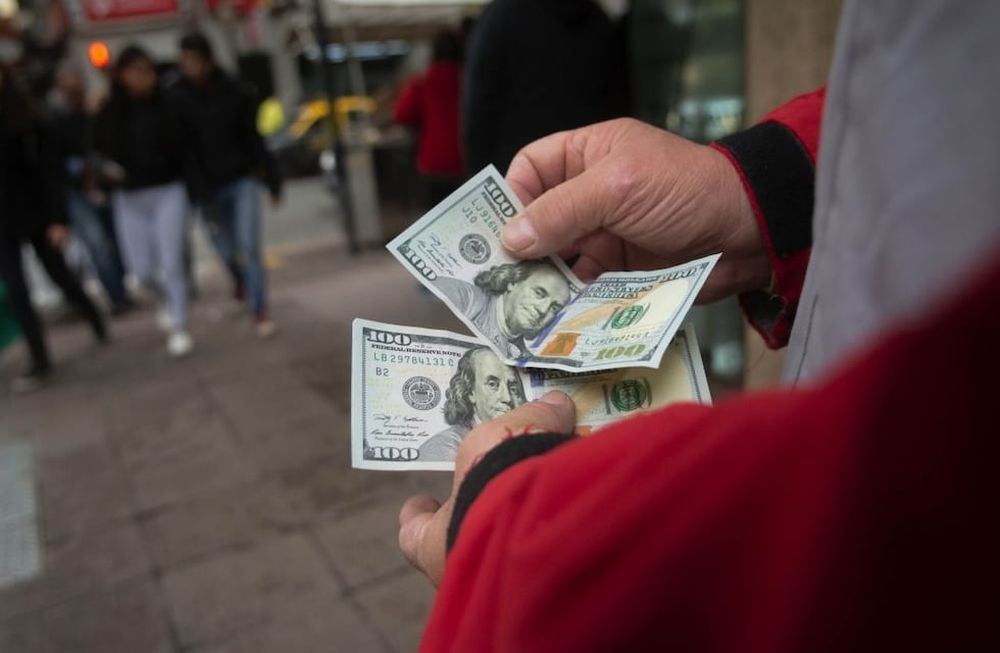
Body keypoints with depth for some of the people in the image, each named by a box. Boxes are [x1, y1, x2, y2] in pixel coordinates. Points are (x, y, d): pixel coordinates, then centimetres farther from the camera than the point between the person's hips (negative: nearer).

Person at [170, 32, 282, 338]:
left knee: (249, 246, -9)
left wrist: (272, 180, -1)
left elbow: (253, 138, 2)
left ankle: (260, 311, 0)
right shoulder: (176, 99, -6)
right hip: (208, 188, 1)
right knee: (227, 250, 10)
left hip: (242, 180, 0)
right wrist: (204, 196, -18)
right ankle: (241, 282, 44)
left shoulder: (233, 92, -2)